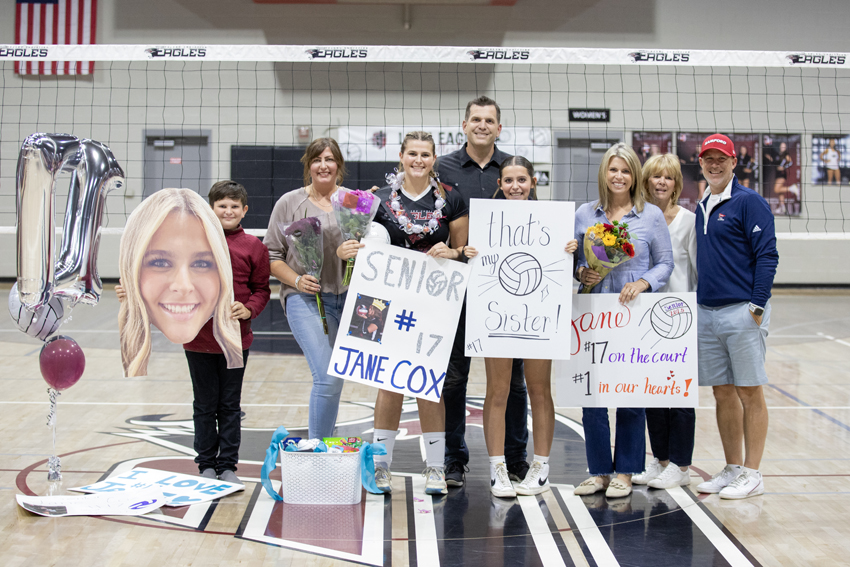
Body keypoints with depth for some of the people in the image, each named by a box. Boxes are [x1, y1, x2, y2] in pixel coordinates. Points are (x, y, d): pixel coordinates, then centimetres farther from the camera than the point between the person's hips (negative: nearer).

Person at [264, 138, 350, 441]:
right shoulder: (289, 203, 4)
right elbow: (271, 254, 4)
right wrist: (297, 280, -12)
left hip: (349, 298, 4)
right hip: (306, 299, -3)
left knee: (335, 378, 11)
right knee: (328, 378, -18)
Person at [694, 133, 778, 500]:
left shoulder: (749, 202, -6)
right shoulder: (701, 209, 16)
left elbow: (767, 255, -10)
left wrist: (757, 306, -15)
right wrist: (697, 303, 15)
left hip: (742, 312, -7)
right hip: (706, 314, 7)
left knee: (749, 393, 0)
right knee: (722, 393, 11)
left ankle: (751, 475, 7)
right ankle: (732, 469, 20)